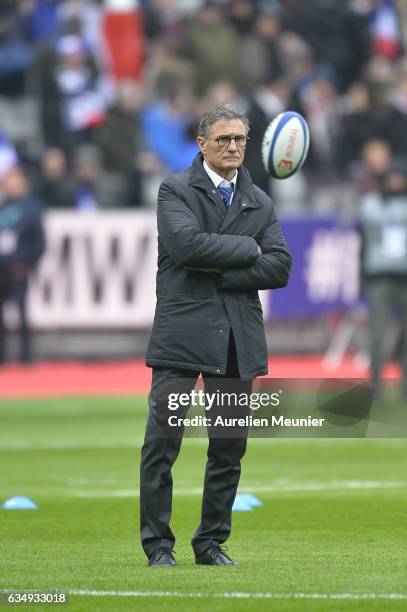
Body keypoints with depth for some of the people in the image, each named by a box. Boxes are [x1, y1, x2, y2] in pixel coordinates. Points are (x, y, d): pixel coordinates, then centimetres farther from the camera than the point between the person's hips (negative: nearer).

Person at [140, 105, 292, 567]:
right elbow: (186, 243, -17)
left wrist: (218, 272, -9)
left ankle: (212, 542, 16)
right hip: (182, 333, -4)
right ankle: (157, 542, 2)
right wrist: (246, 248, -7)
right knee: (162, 442, -6)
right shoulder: (176, 190, 1)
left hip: (237, 338, 4)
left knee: (229, 447, 6)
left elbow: (279, 268, 2)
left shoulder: (260, 203, 14)